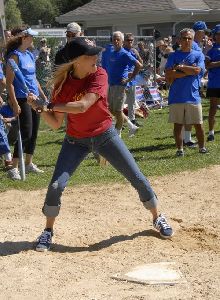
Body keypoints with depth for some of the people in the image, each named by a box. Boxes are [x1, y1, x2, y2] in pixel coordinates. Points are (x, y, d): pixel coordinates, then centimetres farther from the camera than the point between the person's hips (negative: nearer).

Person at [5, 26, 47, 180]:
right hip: (22, 100, -8)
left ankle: (29, 164, 25)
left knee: (34, 133, 12)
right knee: (26, 134, -11)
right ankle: (14, 168, -3)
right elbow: (9, 82, -15)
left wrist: (43, 96, 21)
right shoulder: (15, 56, -11)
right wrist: (15, 104, -21)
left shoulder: (30, 55, 13)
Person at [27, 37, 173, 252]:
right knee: (56, 185, -11)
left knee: (137, 178, 3)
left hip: (105, 135, 0)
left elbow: (82, 106, -31)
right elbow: (55, 124, -9)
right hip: (76, 140, 0)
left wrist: (49, 105, -30)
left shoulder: (99, 75, -18)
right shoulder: (62, 84, -12)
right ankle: (48, 230, 12)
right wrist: (39, 108, -25)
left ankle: (157, 218, 26)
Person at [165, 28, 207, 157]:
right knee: (178, 125, 5)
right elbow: (168, 75, -6)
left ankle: (202, 147, 18)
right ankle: (180, 149, 15)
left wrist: (181, 67, -5)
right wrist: (188, 71, -9)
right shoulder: (173, 56, 7)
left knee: (198, 124, 3)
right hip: (176, 96, 1)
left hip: (193, 96, -1)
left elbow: (197, 70, -12)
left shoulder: (198, 55, 7)